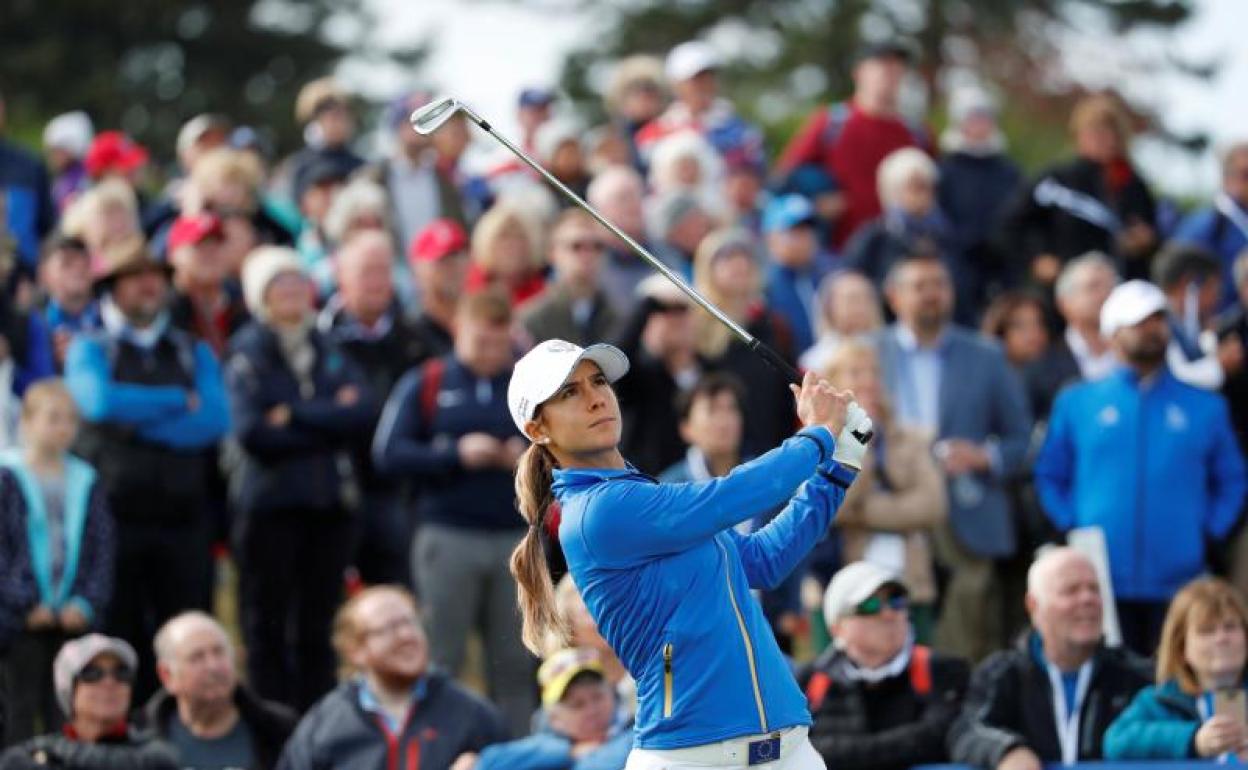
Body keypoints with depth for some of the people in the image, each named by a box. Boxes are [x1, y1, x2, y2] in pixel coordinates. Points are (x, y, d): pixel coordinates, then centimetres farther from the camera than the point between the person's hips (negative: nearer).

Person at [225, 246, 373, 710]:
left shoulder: (329, 354, 14)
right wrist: (327, 422, -6)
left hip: (331, 501, 4)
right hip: (270, 502, -4)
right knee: (267, 625, -2)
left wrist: (294, 416, -11)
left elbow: (362, 415, -3)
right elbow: (252, 432, -14)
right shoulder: (249, 355, 0)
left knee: (317, 627, 5)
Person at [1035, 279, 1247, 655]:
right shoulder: (1076, 403, 9)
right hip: (1101, 580, 0)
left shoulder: (1206, 407, 10)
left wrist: (1210, 531, 0)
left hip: (1179, 581, 0)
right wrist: (1070, 526, -1)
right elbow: (1050, 476, 13)